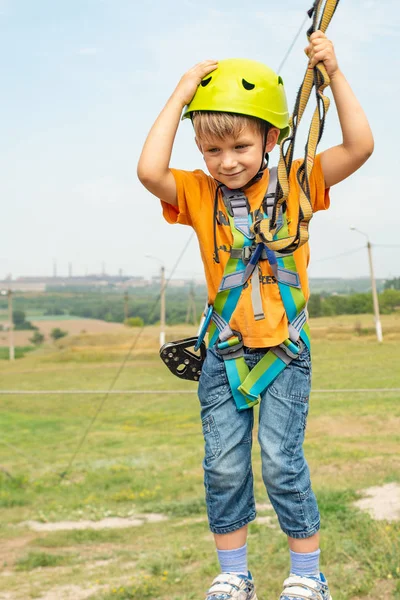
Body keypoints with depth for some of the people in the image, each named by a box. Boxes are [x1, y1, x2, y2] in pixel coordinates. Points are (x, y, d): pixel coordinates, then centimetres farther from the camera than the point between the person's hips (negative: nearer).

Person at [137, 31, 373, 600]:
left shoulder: (295, 184, -2)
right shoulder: (199, 194, -1)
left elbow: (359, 147, -11)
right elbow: (150, 171, -20)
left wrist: (334, 74, -15)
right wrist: (180, 96, -16)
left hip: (284, 348, -2)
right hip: (224, 353, 2)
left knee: (281, 460, -3)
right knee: (224, 465, 4)